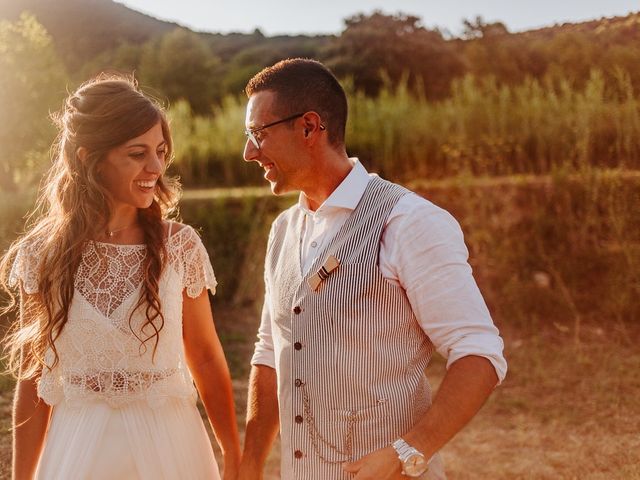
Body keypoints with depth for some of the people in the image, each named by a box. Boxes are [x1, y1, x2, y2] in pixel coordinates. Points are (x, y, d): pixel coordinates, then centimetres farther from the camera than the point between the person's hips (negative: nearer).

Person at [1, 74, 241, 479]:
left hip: (169, 443, 1)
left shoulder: (181, 246, -7)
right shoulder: (42, 254, -7)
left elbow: (206, 357, 1)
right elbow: (33, 379, 0)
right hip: (78, 444, 0)